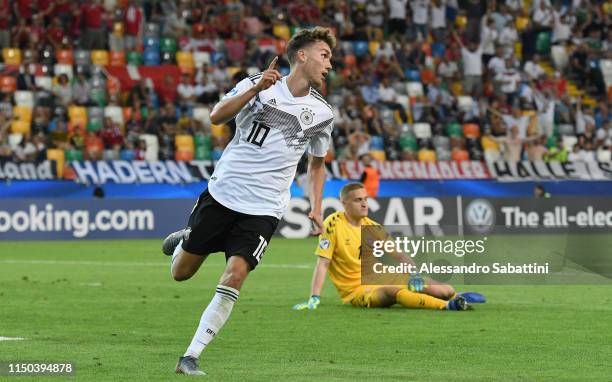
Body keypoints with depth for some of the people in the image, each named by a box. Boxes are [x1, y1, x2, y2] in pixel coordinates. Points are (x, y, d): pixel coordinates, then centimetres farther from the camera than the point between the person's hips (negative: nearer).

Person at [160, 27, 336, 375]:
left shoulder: (322, 113, 6)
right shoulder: (259, 85, -4)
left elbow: (317, 163, 22)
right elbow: (217, 116, -19)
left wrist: (316, 208, 12)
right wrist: (255, 88, -32)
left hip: (264, 209, 1)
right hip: (222, 193, -1)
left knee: (235, 276, -18)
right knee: (181, 273, 8)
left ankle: (191, 357, -11)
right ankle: (185, 240, 44)